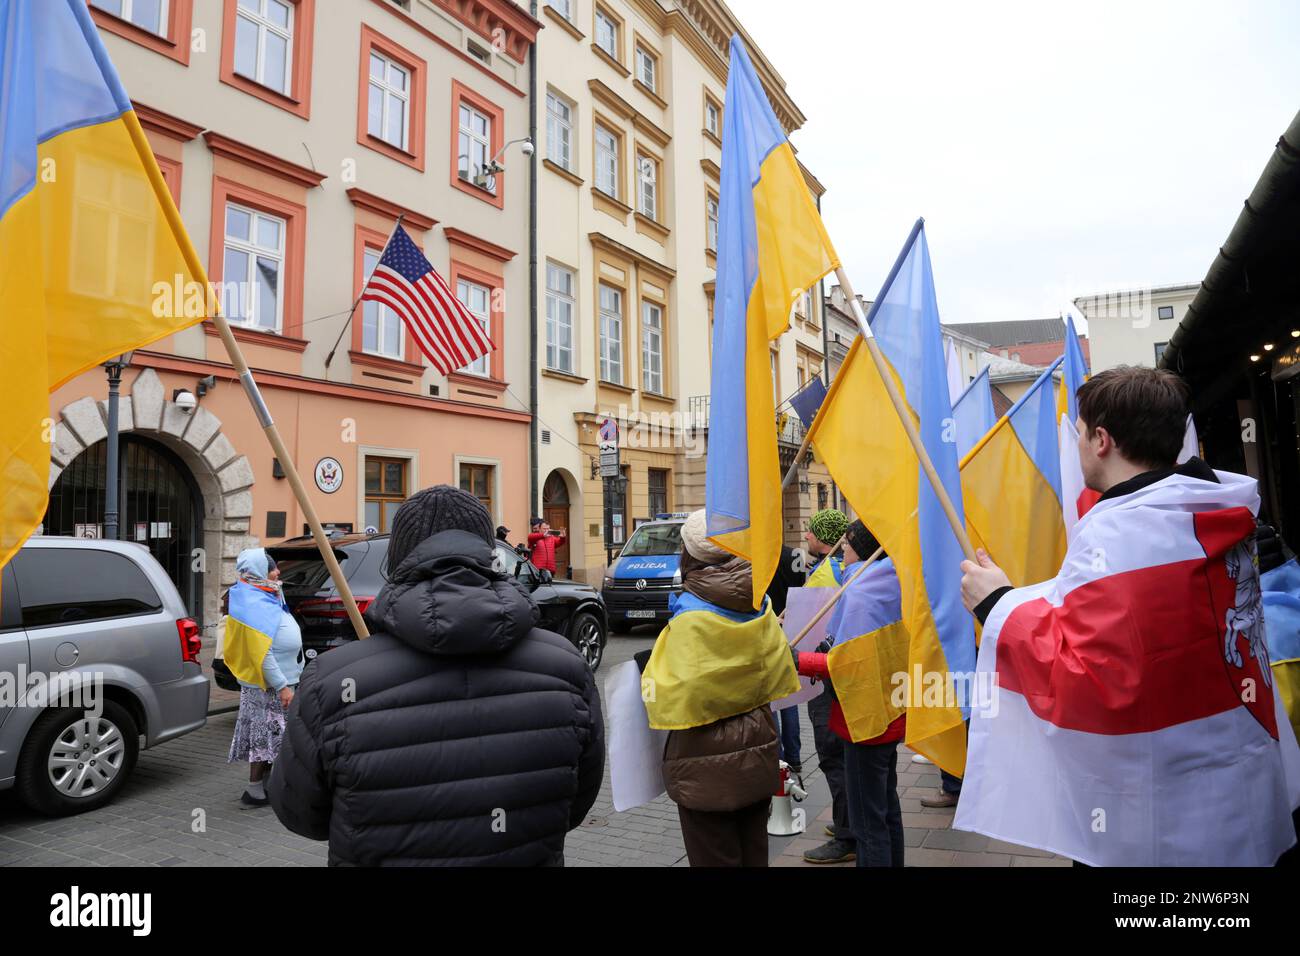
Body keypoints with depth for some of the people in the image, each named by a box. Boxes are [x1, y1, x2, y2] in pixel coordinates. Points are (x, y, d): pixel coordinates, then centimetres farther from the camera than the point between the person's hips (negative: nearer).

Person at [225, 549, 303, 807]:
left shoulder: (266, 597, 10)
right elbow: (262, 653, -25)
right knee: (265, 736, -1)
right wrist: (282, 686, -23)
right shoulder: (253, 604, -22)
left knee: (271, 737, 17)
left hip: (277, 681, 10)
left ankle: (266, 784, 28)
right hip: (267, 685, -10)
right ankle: (255, 791, 8)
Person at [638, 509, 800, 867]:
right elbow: (780, 677, 6)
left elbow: (672, 697, -21)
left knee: (714, 855, 9)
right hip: (757, 756, 6)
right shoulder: (760, 607, -2)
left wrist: (648, 666, -4)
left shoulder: (690, 621, -20)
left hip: (706, 768, -6)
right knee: (753, 852, 20)